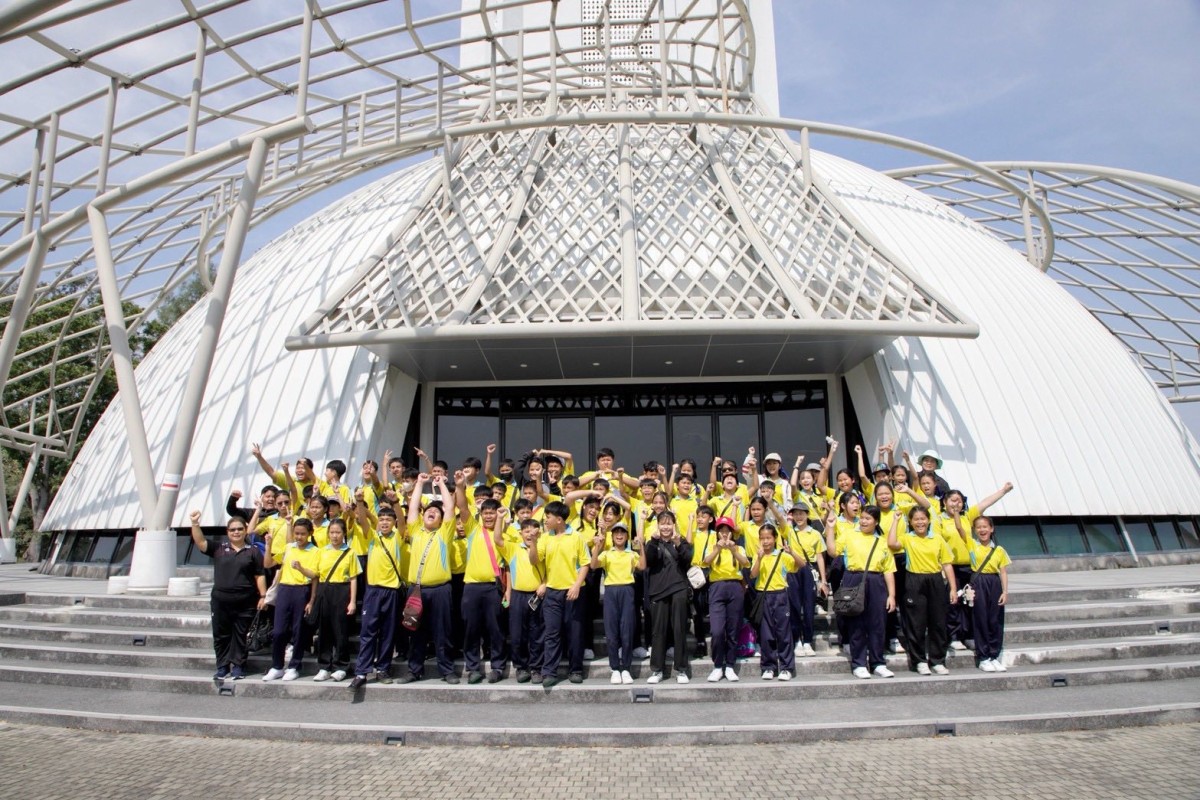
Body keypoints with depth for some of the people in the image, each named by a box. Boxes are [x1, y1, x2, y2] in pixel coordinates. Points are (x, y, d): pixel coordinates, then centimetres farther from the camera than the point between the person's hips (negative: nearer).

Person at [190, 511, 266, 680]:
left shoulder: (253, 552, 2)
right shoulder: (218, 548, 7)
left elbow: (260, 576, 1)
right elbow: (200, 541, -6)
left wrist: (263, 596, -4)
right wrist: (195, 524, -19)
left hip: (245, 603, -2)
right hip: (220, 601, 2)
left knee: (240, 636, 7)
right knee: (221, 635, 10)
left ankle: (238, 667, 18)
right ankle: (222, 667, 23)